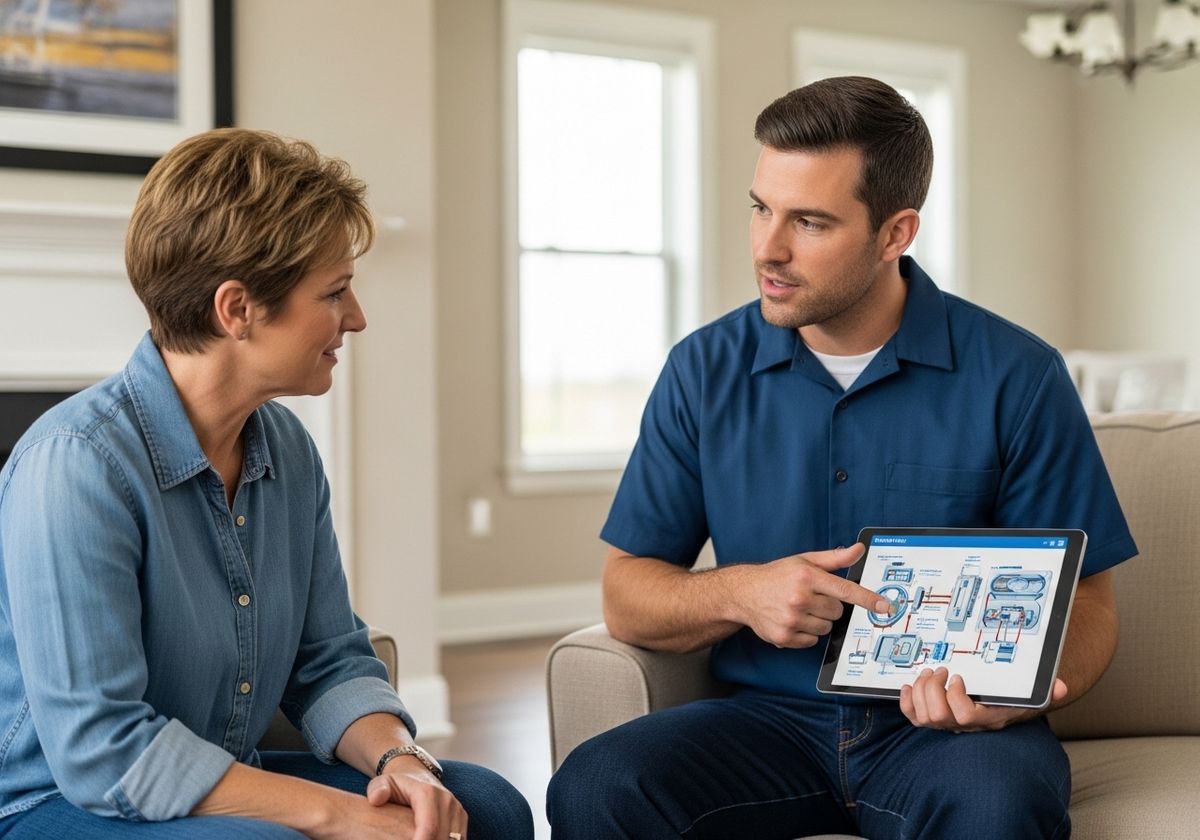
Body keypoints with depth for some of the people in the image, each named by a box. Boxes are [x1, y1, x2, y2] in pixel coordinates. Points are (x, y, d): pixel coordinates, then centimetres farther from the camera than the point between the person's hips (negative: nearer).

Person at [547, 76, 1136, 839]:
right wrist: (737, 593, -15)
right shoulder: (704, 370, 2)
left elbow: (1086, 605, -1)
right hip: (770, 714, 2)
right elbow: (627, 595, 6)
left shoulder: (1016, 377, -5)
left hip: (946, 725, -1)